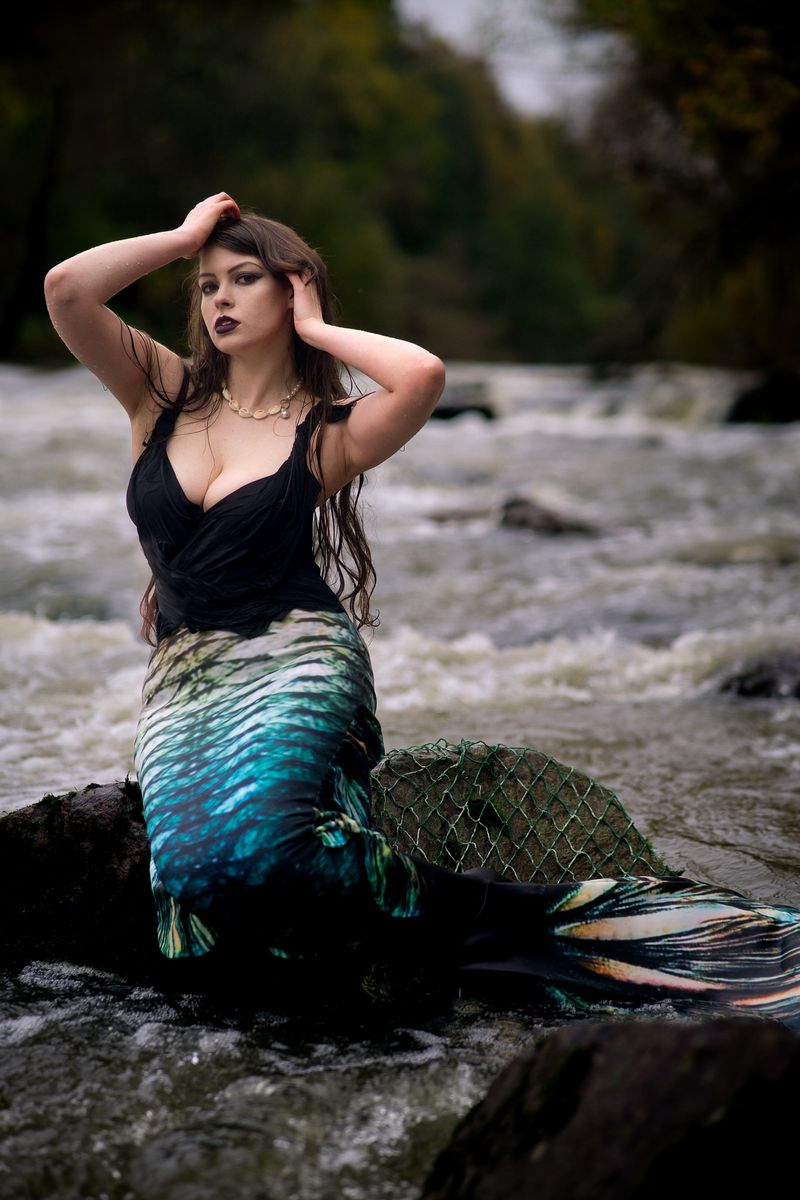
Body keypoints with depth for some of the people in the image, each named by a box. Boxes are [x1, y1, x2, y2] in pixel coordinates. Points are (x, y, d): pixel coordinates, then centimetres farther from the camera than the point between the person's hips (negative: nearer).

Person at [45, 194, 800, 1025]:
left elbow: (423, 374, -20)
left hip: (295, 666, -4)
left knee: (248, 846, -34)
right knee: (195, 858, -27)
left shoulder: (327, 430, 2)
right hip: (180, 682, 4)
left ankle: (443, 904, -12)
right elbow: (65, 289, 1)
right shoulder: (163, 395, 12)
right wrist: (183, 237, 9)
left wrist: (315, 328, -4)